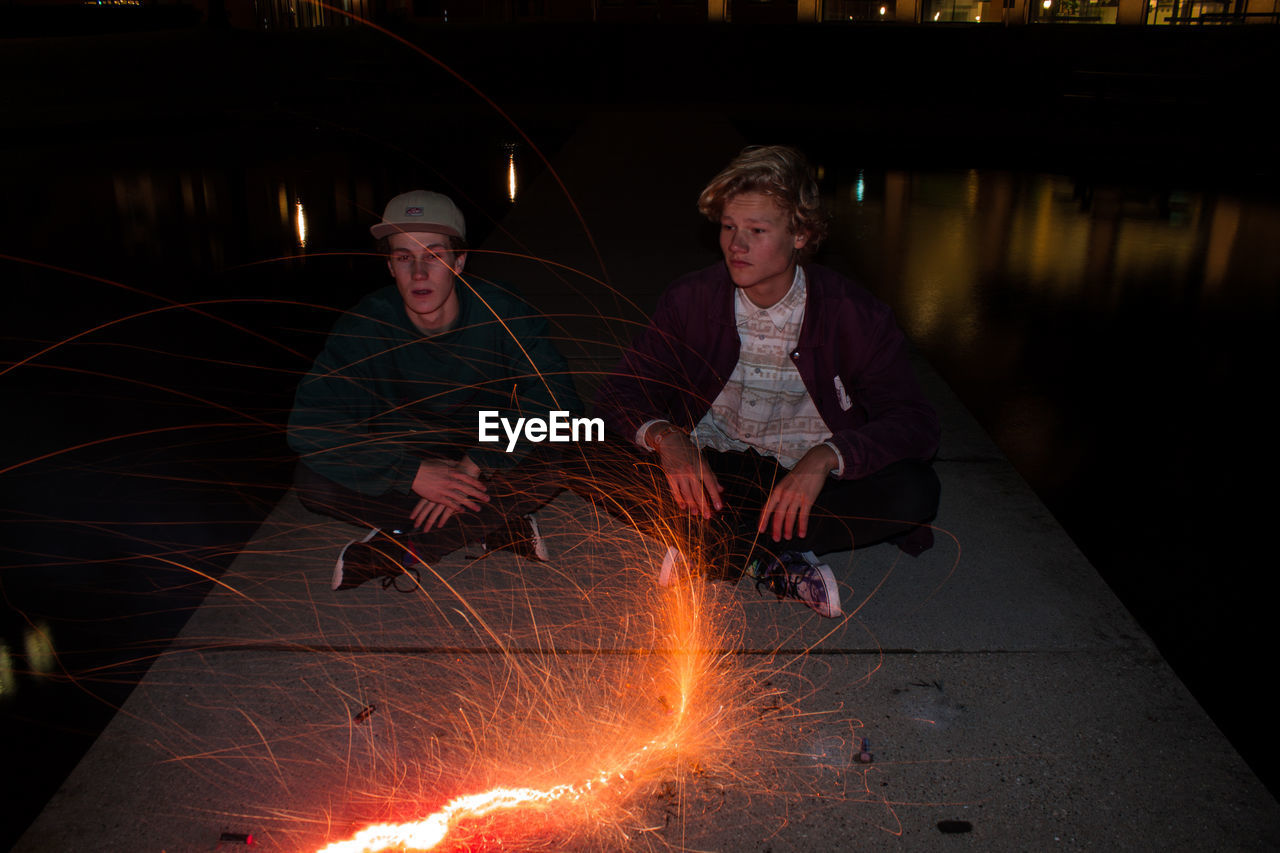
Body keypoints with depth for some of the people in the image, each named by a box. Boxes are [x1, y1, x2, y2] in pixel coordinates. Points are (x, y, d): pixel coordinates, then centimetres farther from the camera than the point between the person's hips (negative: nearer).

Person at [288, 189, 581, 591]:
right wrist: (413, 473, -32)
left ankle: (395, 550, -23)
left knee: (541, 471, -32)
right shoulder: (366, 325, -18)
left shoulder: (501, 313, -18)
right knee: (312, 478, -25)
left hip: (484, 462, -1)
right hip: (402, 463, 1)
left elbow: (556, 401, -23)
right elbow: (309, 425, -23)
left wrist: (475, 464, -30)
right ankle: (496, 529, -23)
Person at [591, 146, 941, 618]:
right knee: (600, 461, -24)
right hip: (709, 473, 1)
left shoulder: (855, 314, -11)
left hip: (805, 480, 0)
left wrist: (826, 456, -33)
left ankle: (707, 551, -23)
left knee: (915, 489, -30)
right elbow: (620, 394, -5)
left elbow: (915, 423, -15)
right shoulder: (691, 300, -6)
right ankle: (774, 562, -22)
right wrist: (664, 436, -29)